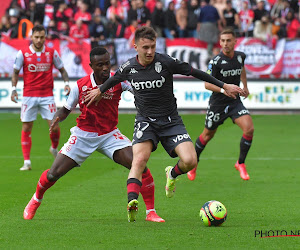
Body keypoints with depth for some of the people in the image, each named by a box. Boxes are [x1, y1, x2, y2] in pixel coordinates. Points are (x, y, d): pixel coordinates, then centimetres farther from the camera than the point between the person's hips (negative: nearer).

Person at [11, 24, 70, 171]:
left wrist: (66, 83, -5)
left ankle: (54, 148, 23)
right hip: (29, 96, 0)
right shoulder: (22, 53, -2)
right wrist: (14, 89, -6)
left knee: (54, 126, -7)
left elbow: (62, 70, 12)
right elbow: (15, 72, 6)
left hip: (47, 95, 0)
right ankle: (26, 162, 5)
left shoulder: (52, 53, 1)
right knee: (26, 128, -1)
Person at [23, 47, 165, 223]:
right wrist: (56, 119, -16)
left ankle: (151, 212, -6)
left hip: (110, 136, 0)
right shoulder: (80, 86, -10)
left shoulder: (119, 81, -10)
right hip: (83, 135, 0)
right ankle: (36, 199, 28)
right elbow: (66, 109, 4)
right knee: (54, 173, -5)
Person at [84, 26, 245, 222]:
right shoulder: (129, 67, -3)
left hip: (171, 121, -1)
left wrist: (224, 86, 1)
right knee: (140, 158, -27)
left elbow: (195, 72, -2)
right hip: (145, 121, 1)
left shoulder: (166, 62, -12)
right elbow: (114, 79, 21)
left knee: (190, 161, -17)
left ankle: (173, 174, 19)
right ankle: (132, 202, -40)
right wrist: (100, 91, 38)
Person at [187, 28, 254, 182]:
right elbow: (207, 84, -17)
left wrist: (245, 86, 19)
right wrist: (223, 90, -31)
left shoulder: (240, 56, 0)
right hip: (217, 103, -4)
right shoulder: (216, 62, -18)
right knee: (208, 135, 10)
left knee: (249, 128, -16)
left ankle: (240, 163, 1)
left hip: (235, 101, 4)